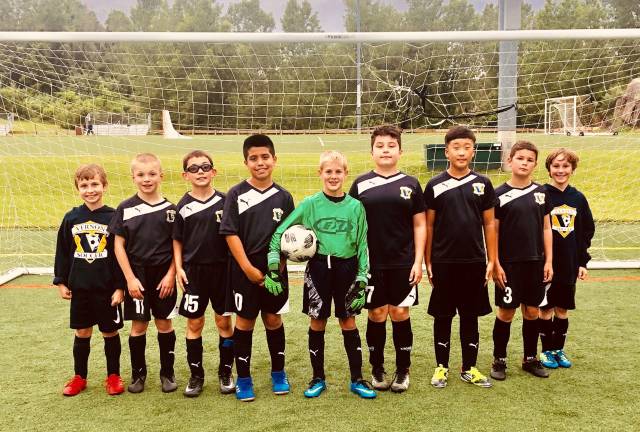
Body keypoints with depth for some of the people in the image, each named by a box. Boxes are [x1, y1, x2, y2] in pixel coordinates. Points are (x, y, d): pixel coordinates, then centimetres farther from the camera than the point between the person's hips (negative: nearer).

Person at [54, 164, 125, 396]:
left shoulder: (114, 217, -7)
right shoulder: (71, 218, 2)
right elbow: (62, 252, 8)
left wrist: (120, 287, -7)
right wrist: (61, 282, 6)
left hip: (108, 288, -2)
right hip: (79, 287, 3)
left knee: (110, 332, 8)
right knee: (82, 332, 12)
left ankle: (113, 376, 23)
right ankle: (79, 377, 27)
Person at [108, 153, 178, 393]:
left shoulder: (170, 209, -1)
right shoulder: (125, 209, -2)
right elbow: (119, 245, -1)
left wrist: (171, 275, -7)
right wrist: (130, 278, -7)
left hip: (163, 276, 0)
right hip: (137, 276, 0)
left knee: (164, 323, 7)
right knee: (138, 325, 8)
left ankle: (167, 373, 21)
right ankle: (138, 373, 23)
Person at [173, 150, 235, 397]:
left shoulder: (224, 201, -2)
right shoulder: (183, 206, 0)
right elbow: (177, 240, 7)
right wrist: (178, 267, -2)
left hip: (222, 269, 0)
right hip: (194, 270, 1)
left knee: (224, 321, 7)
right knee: (194, 323, 6)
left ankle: (225, 372, 22)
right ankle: (196, 375, 20)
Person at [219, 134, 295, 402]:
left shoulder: (283, 197, 2)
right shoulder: (236, 194, -5)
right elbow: (231, 234, -8)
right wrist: (248, 268, -13)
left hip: (275, 270, 2)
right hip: (245, 270, -2)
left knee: (274, 320, 12)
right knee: (244, 322, 7)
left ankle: (278, 373, 29)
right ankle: (243, 379, 20)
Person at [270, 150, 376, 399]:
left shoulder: (355, 206, 1)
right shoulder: (310, 204, -1)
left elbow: (362, 245, 5)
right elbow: (280, 231, 3)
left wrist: (362, 278, 0)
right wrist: (273, 264, -4)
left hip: (347, 268, 0)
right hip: (318, 268, 0)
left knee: (349, 323, 7)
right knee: (317, 324, 8)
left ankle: (357, 379, 21)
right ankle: (318, 379, 24)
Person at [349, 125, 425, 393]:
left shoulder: (410, 184, 4)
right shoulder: (361, 184, 3)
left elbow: (419, 225, 5)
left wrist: (418, 261, -2)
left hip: (403, 263, 0)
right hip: (371, 263, 0)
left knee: (400, 313, 5)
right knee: (377, 315, 7)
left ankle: (403, 370, 21)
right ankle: (377, 369, 23)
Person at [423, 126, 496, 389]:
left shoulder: (482, 184, 4)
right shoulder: (435, 186, 0)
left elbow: (489, 224, 7)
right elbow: (428, 226, 2)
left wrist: (491, 261, 2)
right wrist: (428, 263, -1)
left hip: (474, 262, 2)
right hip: (443, 263, -1)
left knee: (471, 317, 10)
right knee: (442, 317, 7)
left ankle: (469, 369, 23)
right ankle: (441, 367, 21)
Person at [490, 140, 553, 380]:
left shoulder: (541, 192, 6)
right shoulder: (500, 194, -5)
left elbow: (546, 228, 9)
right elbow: (493, 231, -4)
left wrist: (548, 261, 4)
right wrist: (496, 264, -9)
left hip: (535, 263, 4)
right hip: (509, 263, -3)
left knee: (532, 311, 11)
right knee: (506, 312, 4)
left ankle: (530, 358, 26)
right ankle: (499, 360, 17)